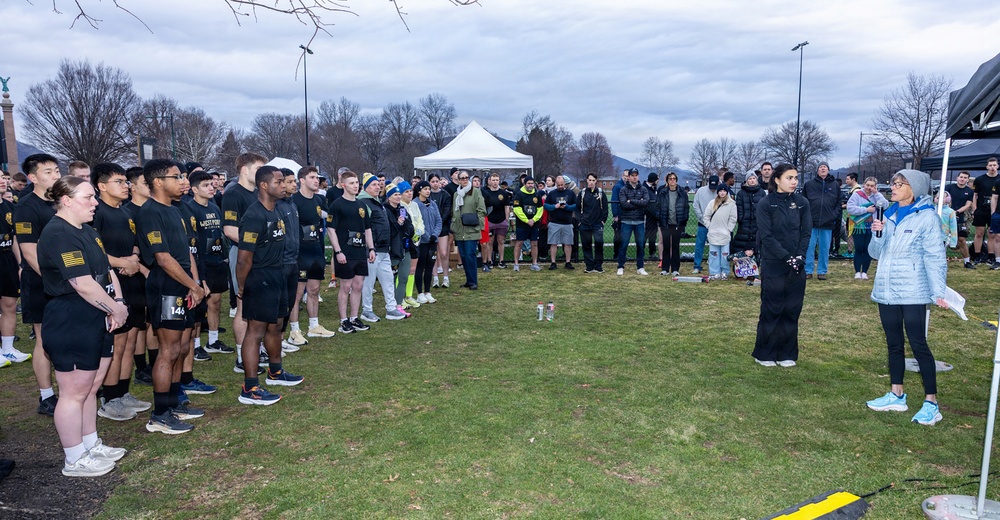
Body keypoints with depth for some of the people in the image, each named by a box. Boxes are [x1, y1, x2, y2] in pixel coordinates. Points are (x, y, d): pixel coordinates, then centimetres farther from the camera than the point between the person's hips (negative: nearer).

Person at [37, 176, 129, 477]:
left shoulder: (87, 231, 14)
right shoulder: (58, 235, -18)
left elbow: (106, 270, 14)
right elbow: (83, 284, -24)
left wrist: (118, 302, -2)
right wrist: (116, 308, -12)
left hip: (94, 323, 10)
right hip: (69, 326, -10)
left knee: (90, 388, 18)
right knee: (74, 393, 2)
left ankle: (92, 446, 32)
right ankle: (75, 461, 15)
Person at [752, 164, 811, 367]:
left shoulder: (802, 203, 5)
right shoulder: (765, 204, -6)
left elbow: (807, 232, 2)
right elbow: (766, 236, -11)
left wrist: (799, 257, -11)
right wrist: (787, 257, -17)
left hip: (797, 266, 4)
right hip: (773, 265, -4)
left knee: (792, 310, 8)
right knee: (771, 310, 2)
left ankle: (787, 354, 19)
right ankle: (765, 354, 15)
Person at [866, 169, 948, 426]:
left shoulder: (926, 216, -7)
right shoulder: (890, 215, 10)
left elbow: (934, 256, -11)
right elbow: (876, 253, 12)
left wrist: (938, 291, -19)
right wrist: (877, 234, -8)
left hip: (912, 293, -6)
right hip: (886, 291, 6)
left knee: (918, 345, -4)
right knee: (894, 344, 13)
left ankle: (931, 403, 5)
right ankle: (896, 395, 24)